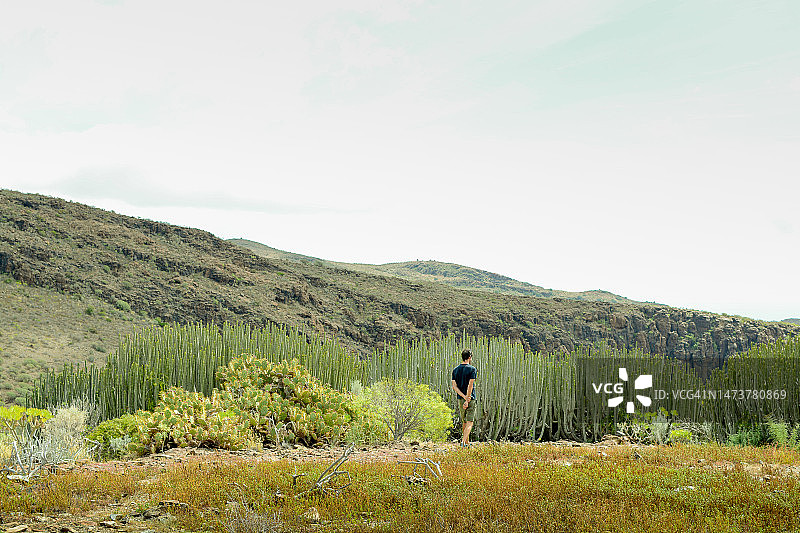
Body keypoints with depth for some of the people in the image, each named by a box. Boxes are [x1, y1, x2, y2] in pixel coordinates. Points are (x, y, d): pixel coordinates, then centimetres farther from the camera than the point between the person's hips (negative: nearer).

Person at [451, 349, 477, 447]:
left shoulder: (455, 370, 7)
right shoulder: (472, 369, -8)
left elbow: (454, 386, -1)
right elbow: (470, 386, -16)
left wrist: (464, 397, -7)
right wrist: (467, 400, -16)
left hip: (460, 398, 5)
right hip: (471, 399, -5)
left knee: (464, 422, 15)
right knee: (470, 422, -4)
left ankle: (467, 442, 19)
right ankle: (463, 441, -19)